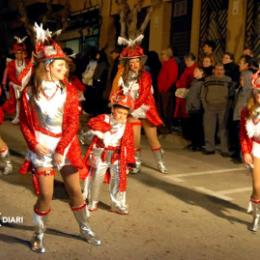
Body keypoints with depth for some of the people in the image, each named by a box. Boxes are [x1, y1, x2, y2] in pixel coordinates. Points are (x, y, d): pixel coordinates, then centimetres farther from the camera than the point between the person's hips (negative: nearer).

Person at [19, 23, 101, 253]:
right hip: (41, 149, -1)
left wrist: (61, 149, -12)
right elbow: (25, 123, 0)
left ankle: (85, 230, 28)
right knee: (45, 195, -1)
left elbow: (73, 124, -6)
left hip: (66, 147, 2)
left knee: (75, 191, 9)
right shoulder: (30, 92, -4)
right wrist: (34, 145, -12)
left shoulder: (69, 91, -2)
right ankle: (39, 235, 22)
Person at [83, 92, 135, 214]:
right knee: (96, 178, 10)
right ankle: (92, 202, 31)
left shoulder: (127, 127, 2)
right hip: (100, 155, -1)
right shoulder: (104, 119, -6)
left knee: (118, 180, -1)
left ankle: (118, 204, 14)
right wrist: (106, 127, -35)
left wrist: (130, 161, 2)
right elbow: (92, 123, -26)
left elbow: (129, 145, 4)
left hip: (117, 157, 1)